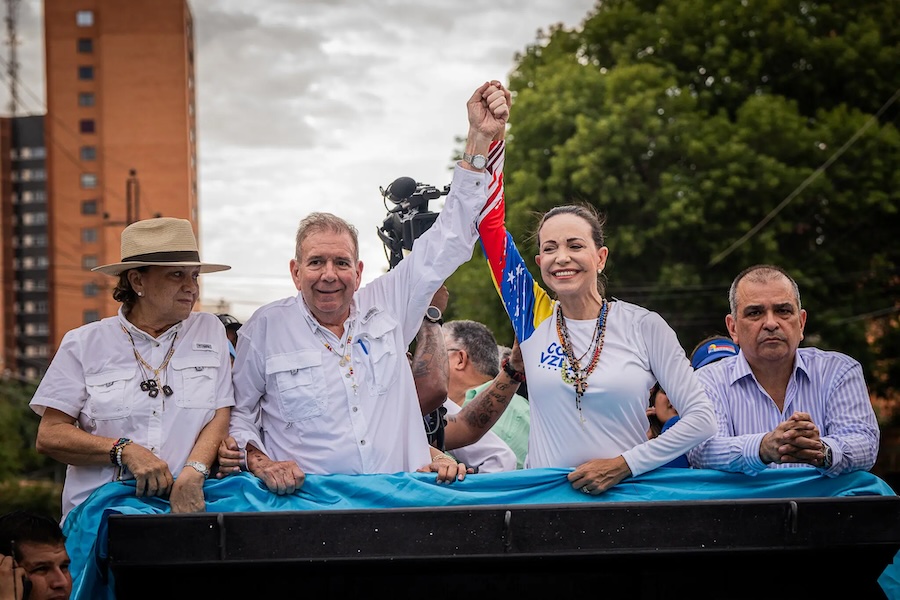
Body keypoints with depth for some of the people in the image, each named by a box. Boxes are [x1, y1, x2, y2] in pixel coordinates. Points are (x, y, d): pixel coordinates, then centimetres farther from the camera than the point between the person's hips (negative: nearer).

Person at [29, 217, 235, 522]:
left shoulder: (209, 331, 15)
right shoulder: (85, 344, 10)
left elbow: (219, 418, 7)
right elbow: (49, 435, 5)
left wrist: (192, 474, -13)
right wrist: (125, 450, -10)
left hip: (186, 509, 1)